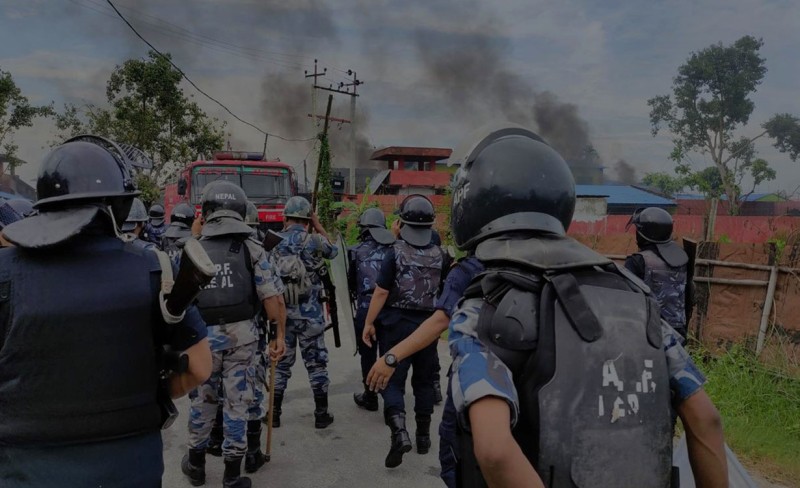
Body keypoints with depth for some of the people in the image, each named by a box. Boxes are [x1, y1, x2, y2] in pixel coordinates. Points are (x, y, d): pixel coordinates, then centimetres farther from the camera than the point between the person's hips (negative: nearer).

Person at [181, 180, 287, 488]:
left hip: (203, 335, 2)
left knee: (202, 399, 19)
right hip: (242, 335, -1)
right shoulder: (252, 250, -4)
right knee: (237, 402, 8)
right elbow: (273, 299, -10)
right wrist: (281, 335, -1)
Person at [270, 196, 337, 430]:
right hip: (310, 314, -3)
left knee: (280, 363, 14)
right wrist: (319, 226, 13)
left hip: (280, 313, 3)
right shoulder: (314, 240, -9)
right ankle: (321, 415, 14)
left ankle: (274, 414, 20)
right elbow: (333, 251, 12)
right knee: (316, 363, 8)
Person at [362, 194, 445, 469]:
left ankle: (399, 432, -18)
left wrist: (369, 323, -6)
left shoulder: (396, 253, -13)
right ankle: (423, 436, 24)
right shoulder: (439, 255, -1)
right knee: (424, 380, 16)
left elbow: (382, 292, -14)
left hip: (398, 324, -4)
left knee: (393, 379, 1)